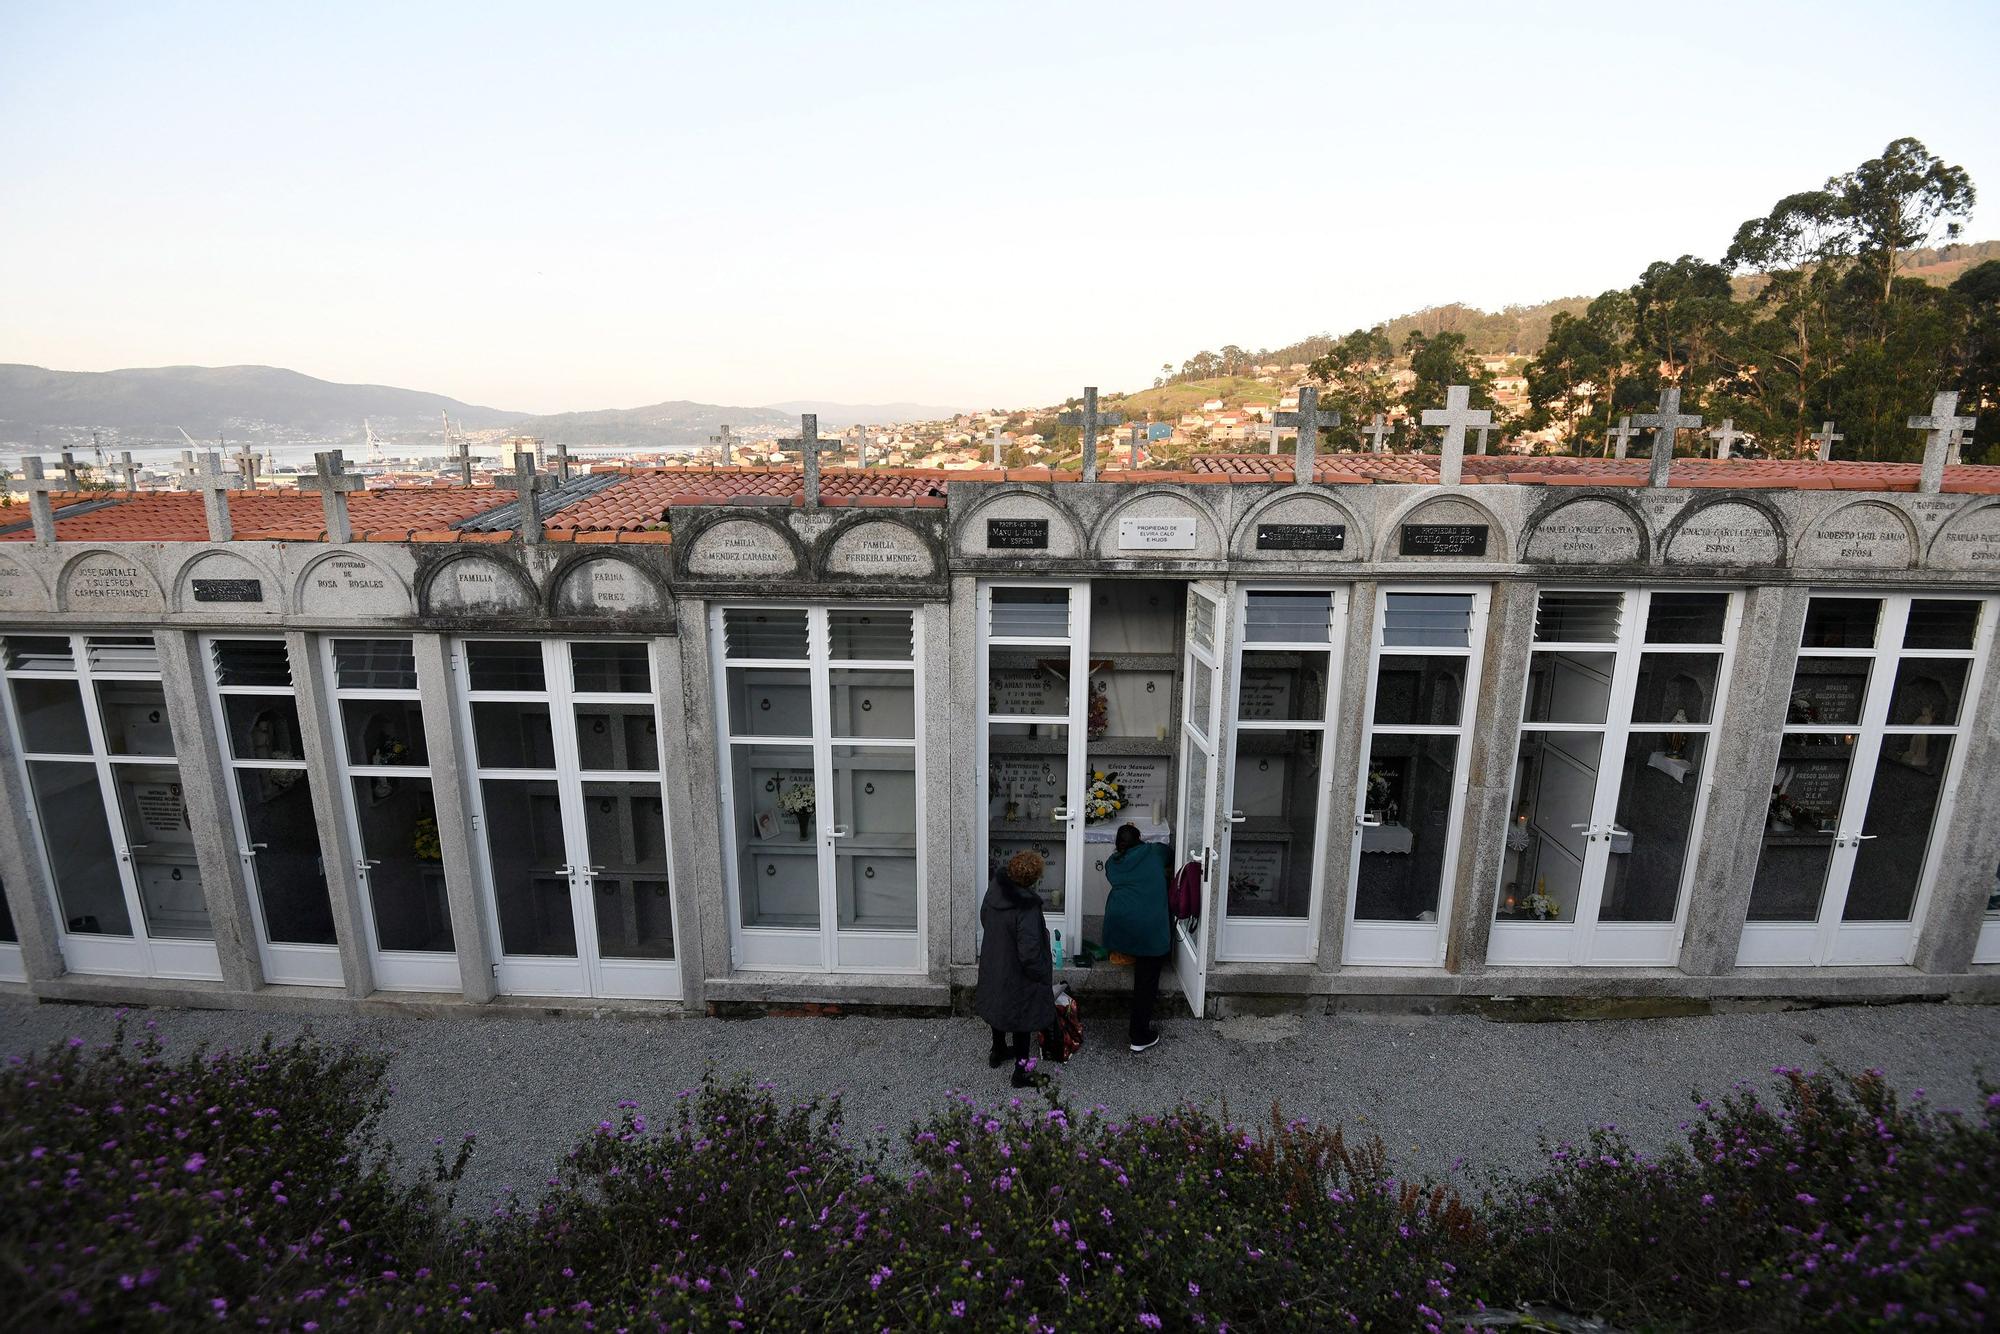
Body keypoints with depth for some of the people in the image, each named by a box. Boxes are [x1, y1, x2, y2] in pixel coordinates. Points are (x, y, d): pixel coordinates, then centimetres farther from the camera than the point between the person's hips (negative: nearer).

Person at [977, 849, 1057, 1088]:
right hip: (1018, 975, -7)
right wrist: (1045, 976, -14)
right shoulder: (1027, 909, -34)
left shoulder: (995, 889, -13)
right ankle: (1021, 1070, 28)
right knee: (1022, 1017, 13)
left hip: (993, 965, 7)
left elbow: (984, 918, 6)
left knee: (999, 1006, 28)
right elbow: (1029, 954, -31)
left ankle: (998, 1051, 50)